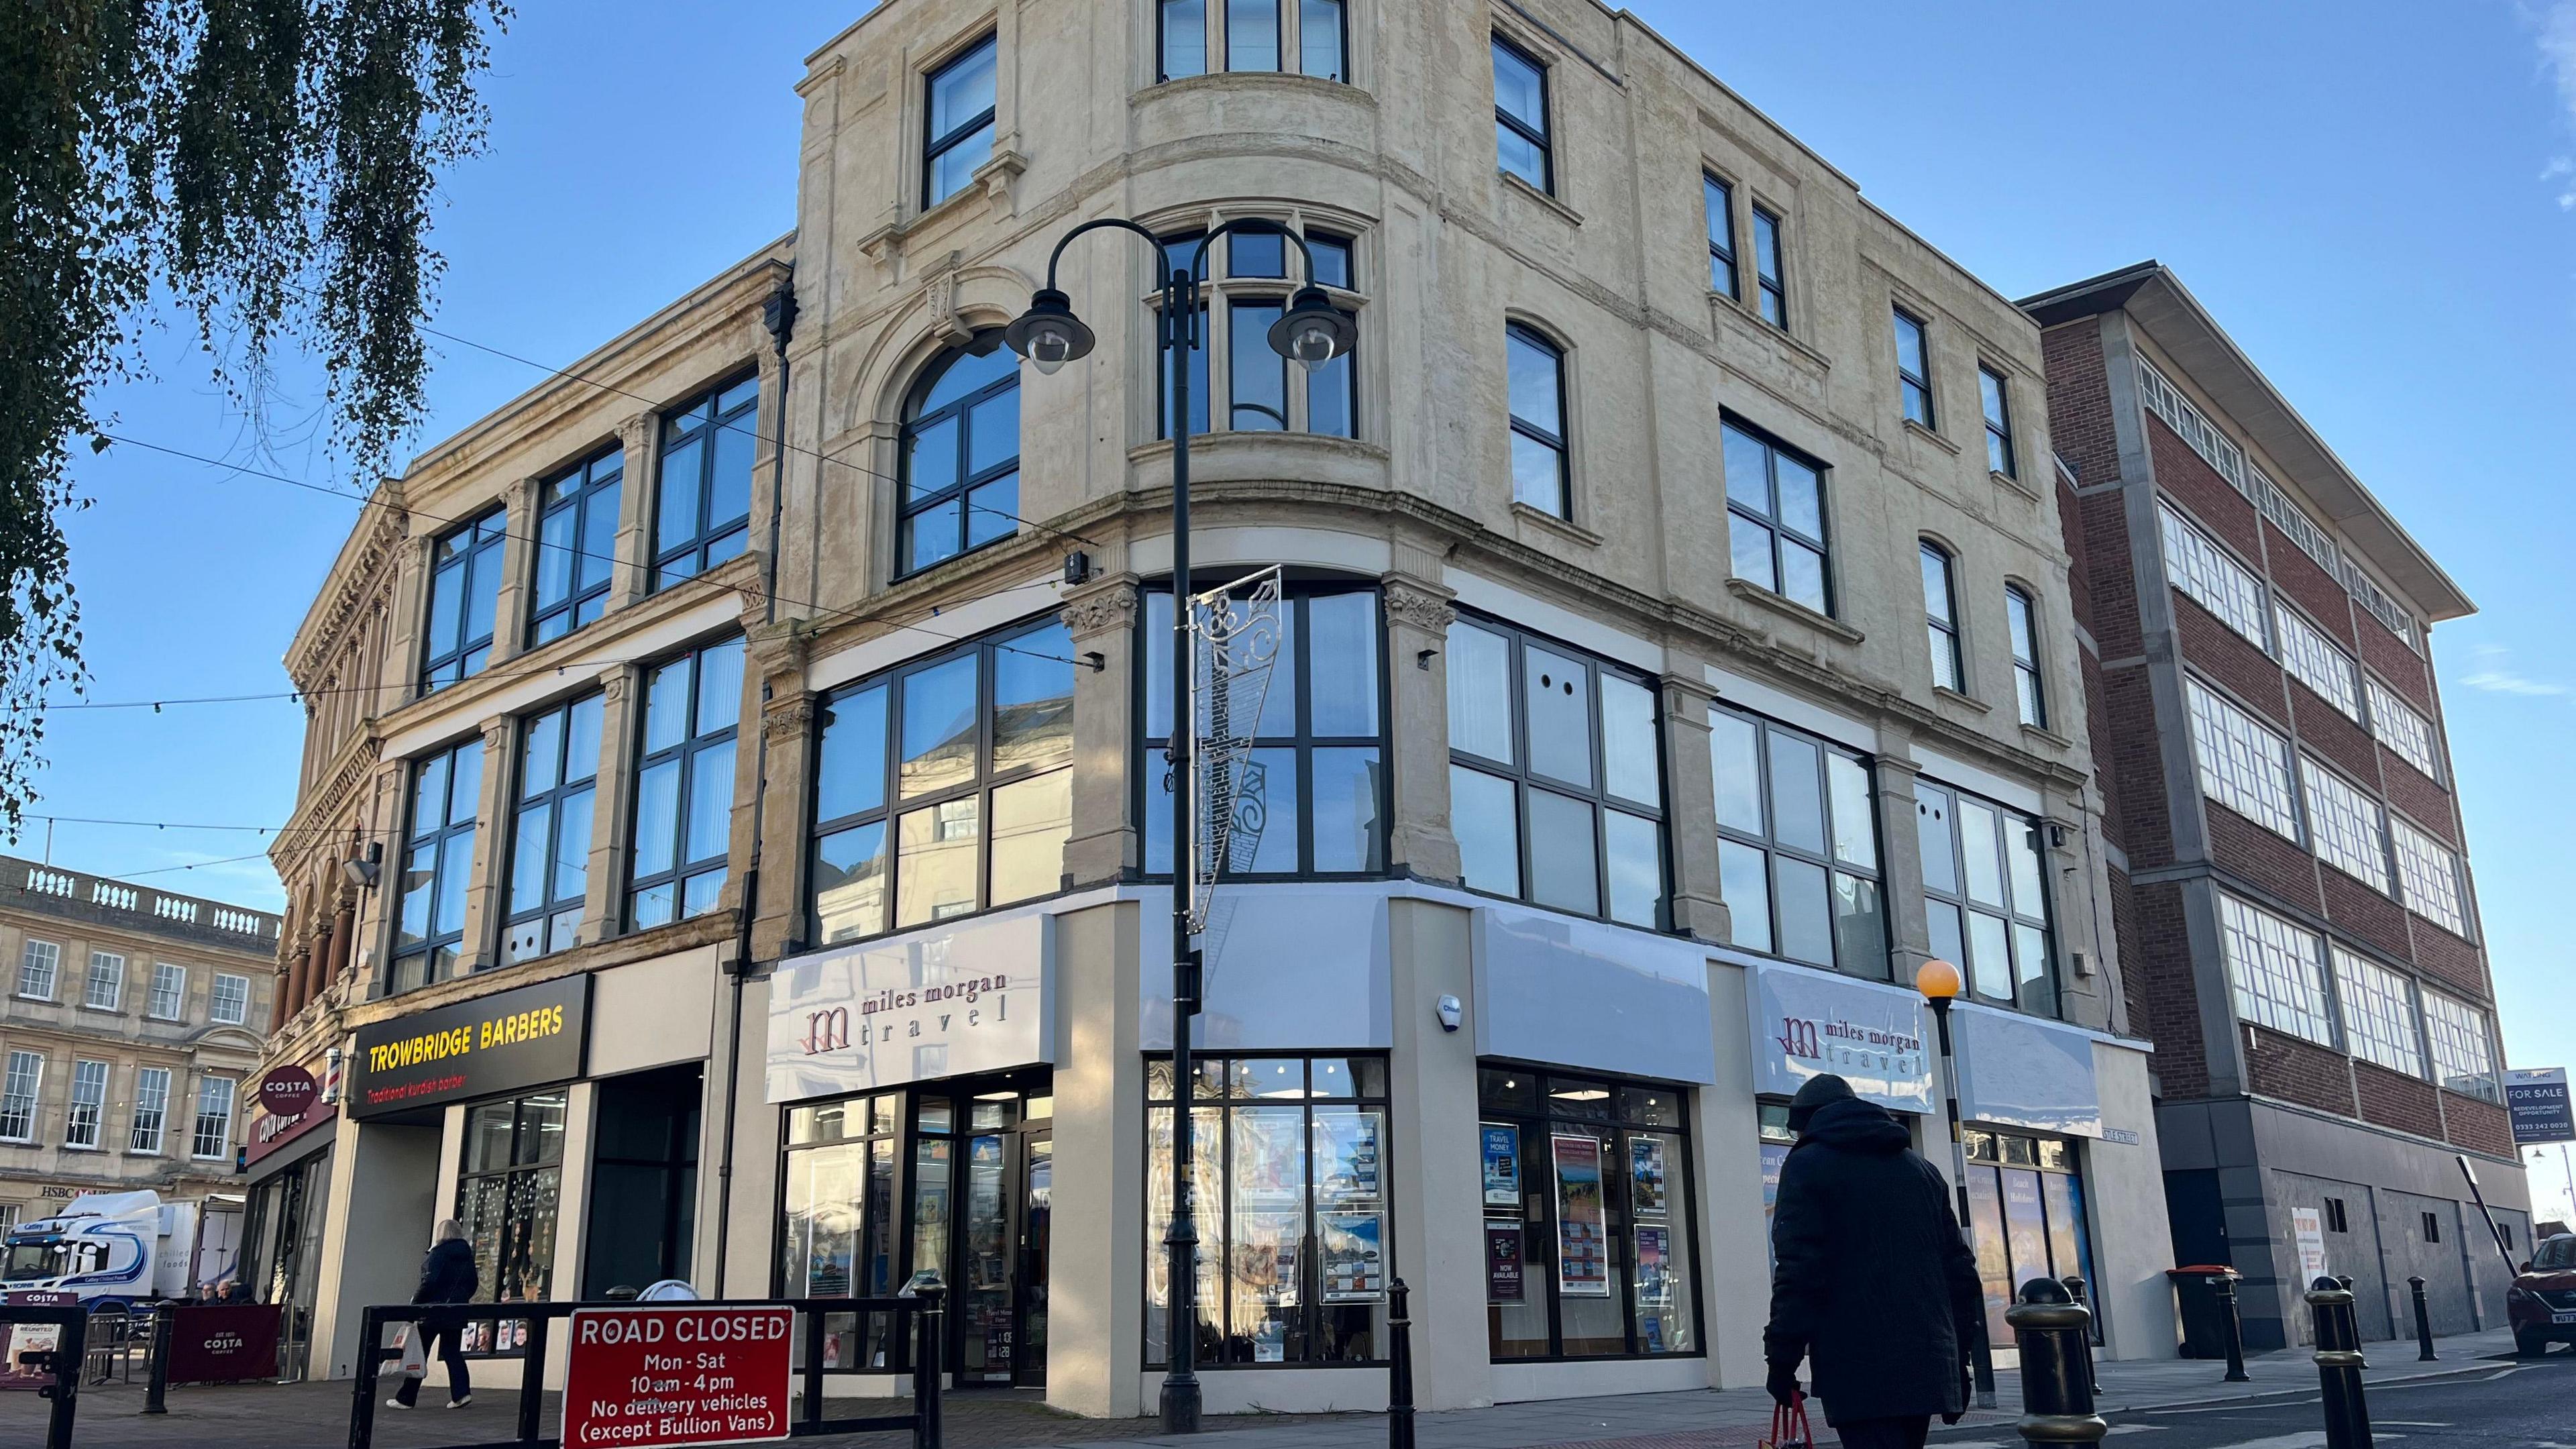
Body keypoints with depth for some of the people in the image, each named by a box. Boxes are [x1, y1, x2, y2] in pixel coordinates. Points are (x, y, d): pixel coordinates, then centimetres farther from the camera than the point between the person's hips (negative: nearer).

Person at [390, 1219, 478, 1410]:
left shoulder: (440, 1252, -10)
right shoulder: (467, 1254, 9)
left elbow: (430, 1281, -17)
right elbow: (473, 1282, 12)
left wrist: (416, 1302, -9)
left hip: (435, 1309, -6)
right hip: (457, 1312, 6)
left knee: (419, 1353, 3)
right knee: (452, 1352, 9)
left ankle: (406, 1398, 7)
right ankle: (461, 1392, -5)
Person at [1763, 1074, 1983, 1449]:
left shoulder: (1808, 1165, 1)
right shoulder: (1921, 1168, 21)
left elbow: (1798, 1271, -10)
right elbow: (1958, 1267, 17)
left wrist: (1782, 1359, -6)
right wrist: (1958, 1355, 21)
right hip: (1929, 1363, 7)